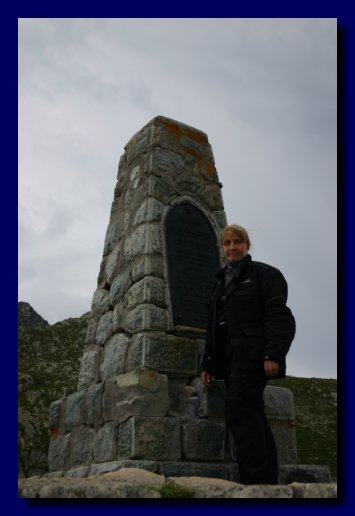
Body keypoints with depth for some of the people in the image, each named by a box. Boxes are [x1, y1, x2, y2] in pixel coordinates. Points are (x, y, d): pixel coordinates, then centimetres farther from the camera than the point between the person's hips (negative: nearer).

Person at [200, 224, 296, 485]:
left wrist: (273, 354, -20)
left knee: (239, 411, -18)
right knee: (252, 416, 5)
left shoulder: (264, 273, 3)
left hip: (251, 354, -7)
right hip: (229, 357, 7)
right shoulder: (221, 282, 23)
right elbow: (213, 327, 23)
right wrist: (208, 363, 16)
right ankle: (269, 479, 9)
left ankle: (256, 480, -18)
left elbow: (279, 316, -8)